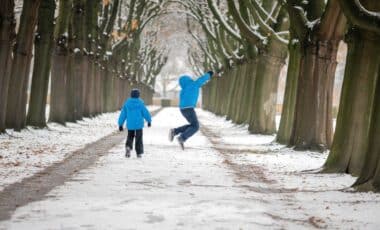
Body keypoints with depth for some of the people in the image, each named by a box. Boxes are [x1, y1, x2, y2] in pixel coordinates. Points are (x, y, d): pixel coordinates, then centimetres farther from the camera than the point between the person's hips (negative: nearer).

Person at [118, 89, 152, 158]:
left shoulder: (127, 103, 0)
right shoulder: (140, 103, -8)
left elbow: (123, 114, 3)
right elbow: (145, 112, -3)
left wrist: (120, 124, 9)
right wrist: (149, 120, 13)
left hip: (130, 124, 2)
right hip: (139, 124, -2)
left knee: (130, 137, 16)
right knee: (138, 138, 8)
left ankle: (128, 147, -11)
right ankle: (139, 153, 8)